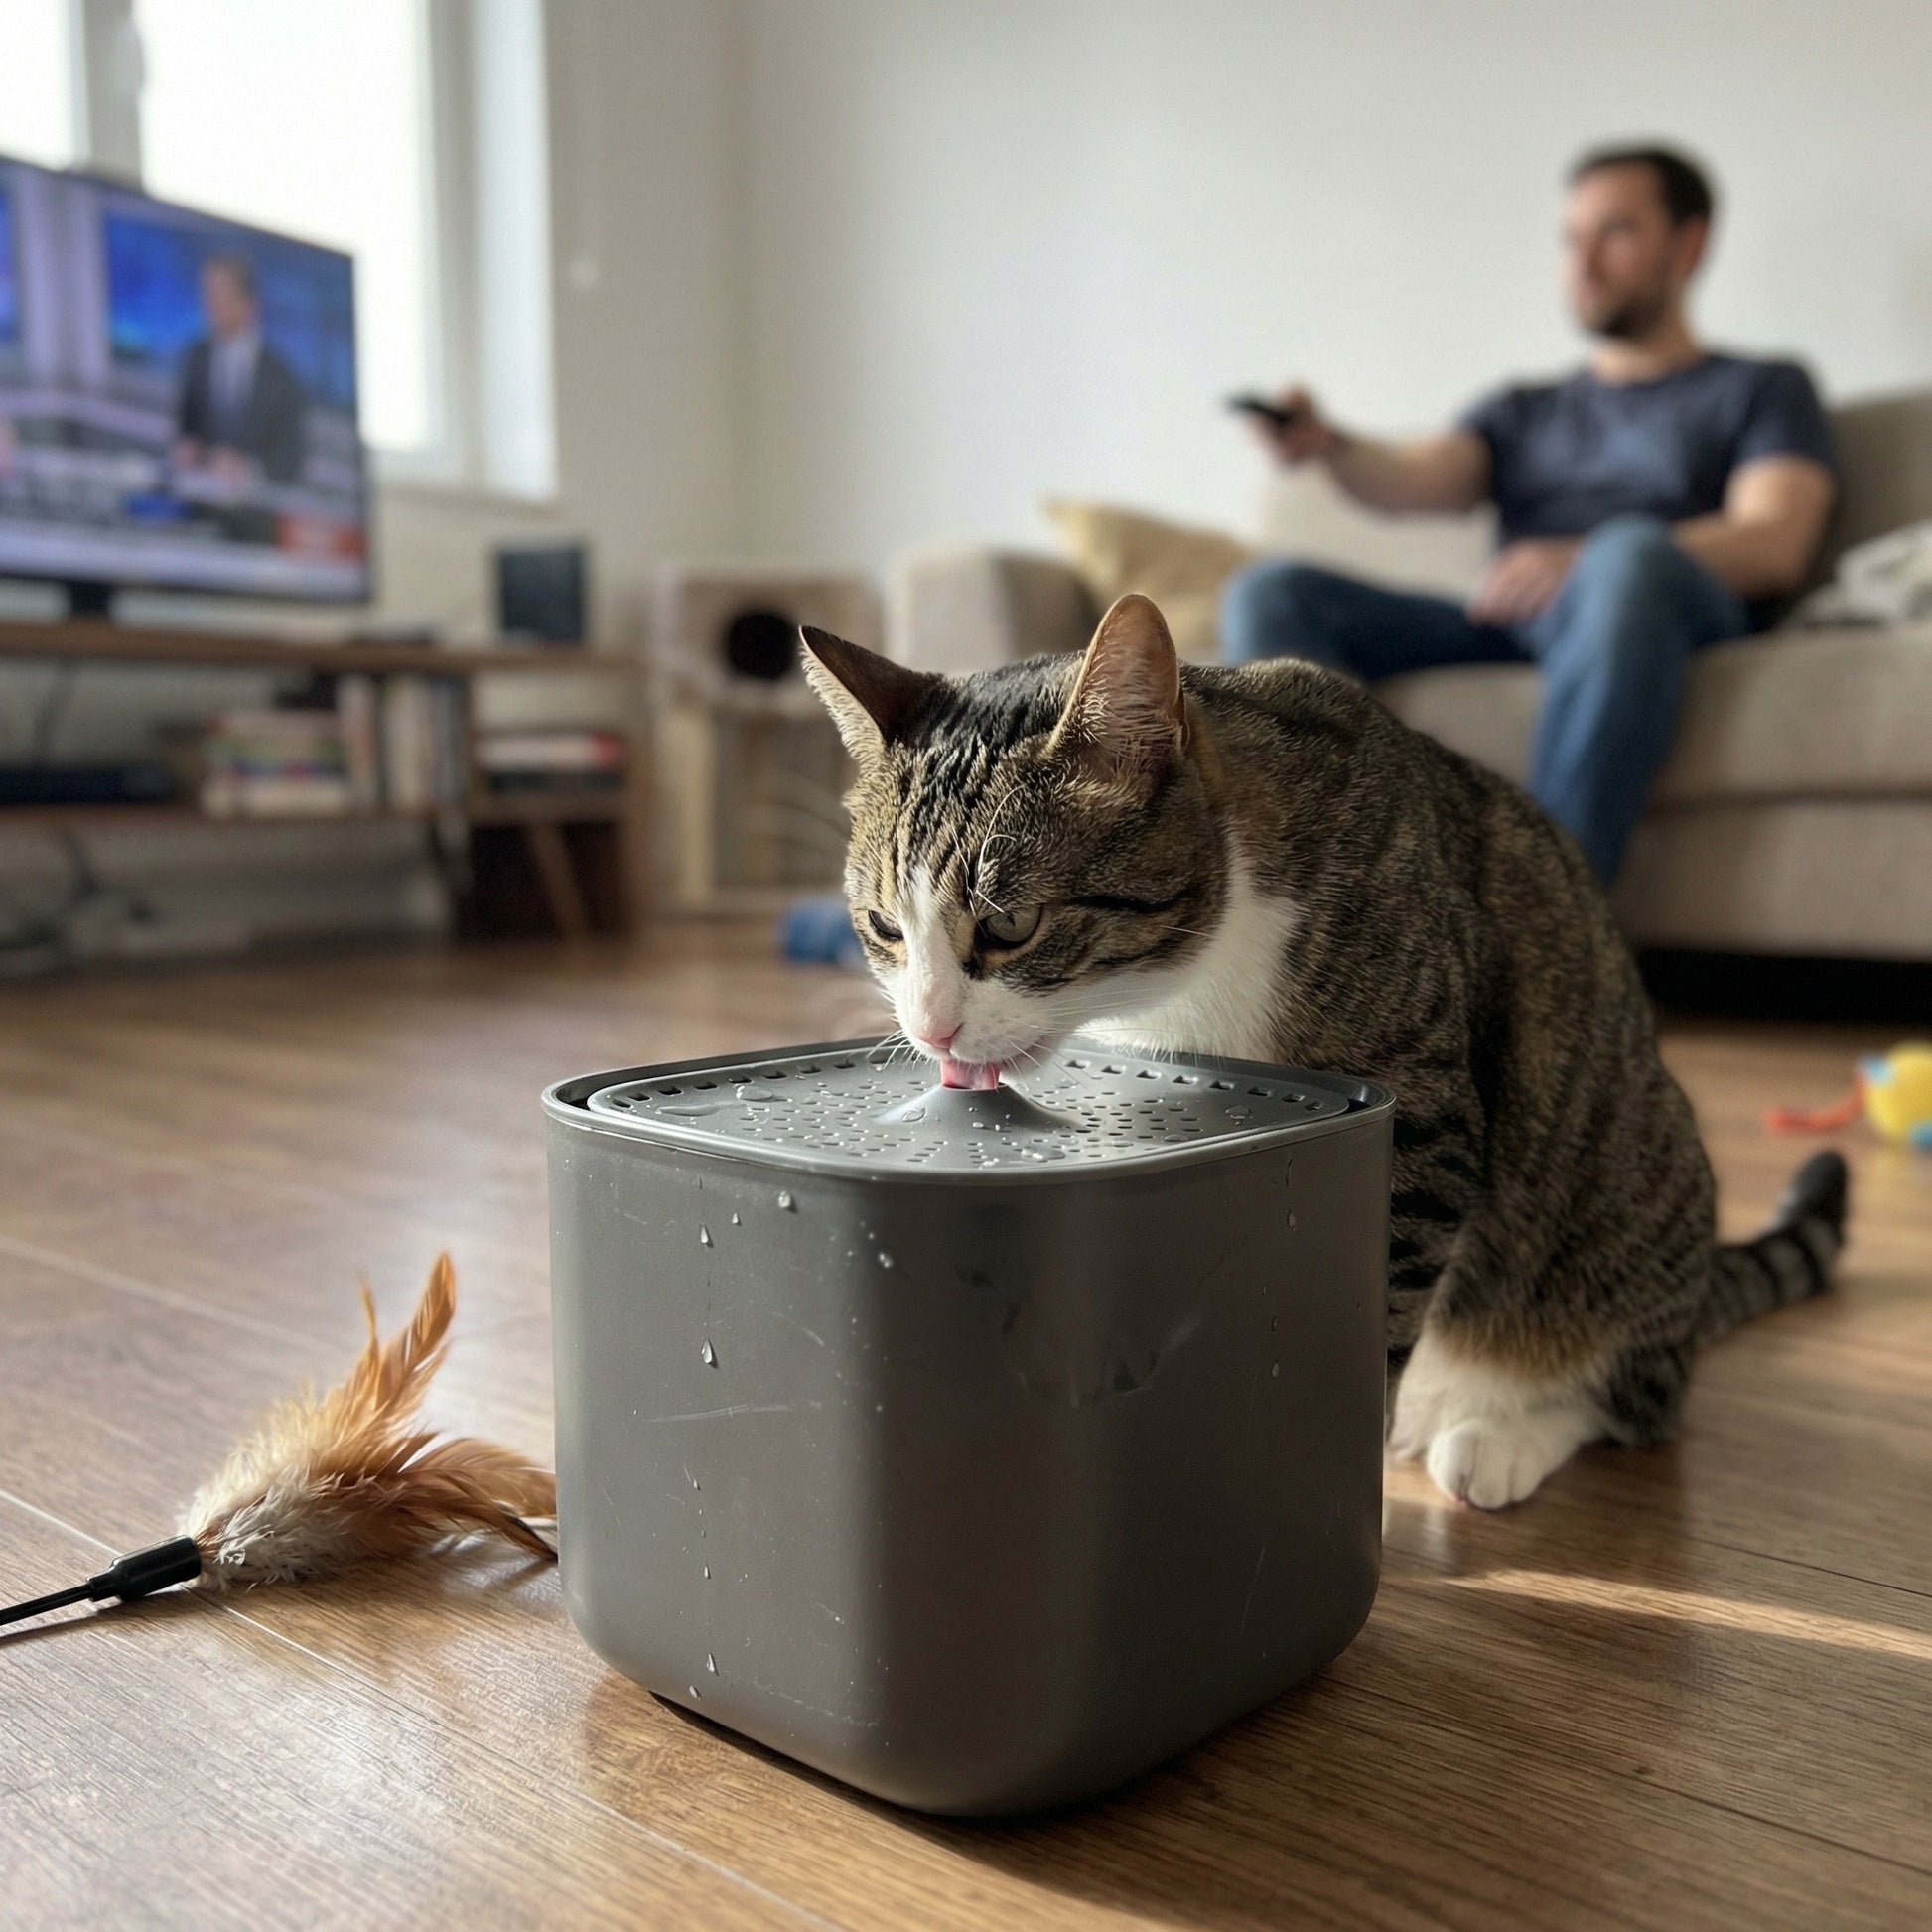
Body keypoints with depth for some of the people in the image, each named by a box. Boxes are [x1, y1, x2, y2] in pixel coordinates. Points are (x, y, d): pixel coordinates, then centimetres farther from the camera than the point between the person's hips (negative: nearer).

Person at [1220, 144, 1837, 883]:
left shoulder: (1764, 389, 21)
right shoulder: (1522, 411, 32)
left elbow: (1773, 545, 1)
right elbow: (1416, 479, 10)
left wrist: (1585, 562, -17)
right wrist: (1331, 445, -15)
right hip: (1499, 628, 4)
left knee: (1630, 557, -38)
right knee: (1269, 592, -16)